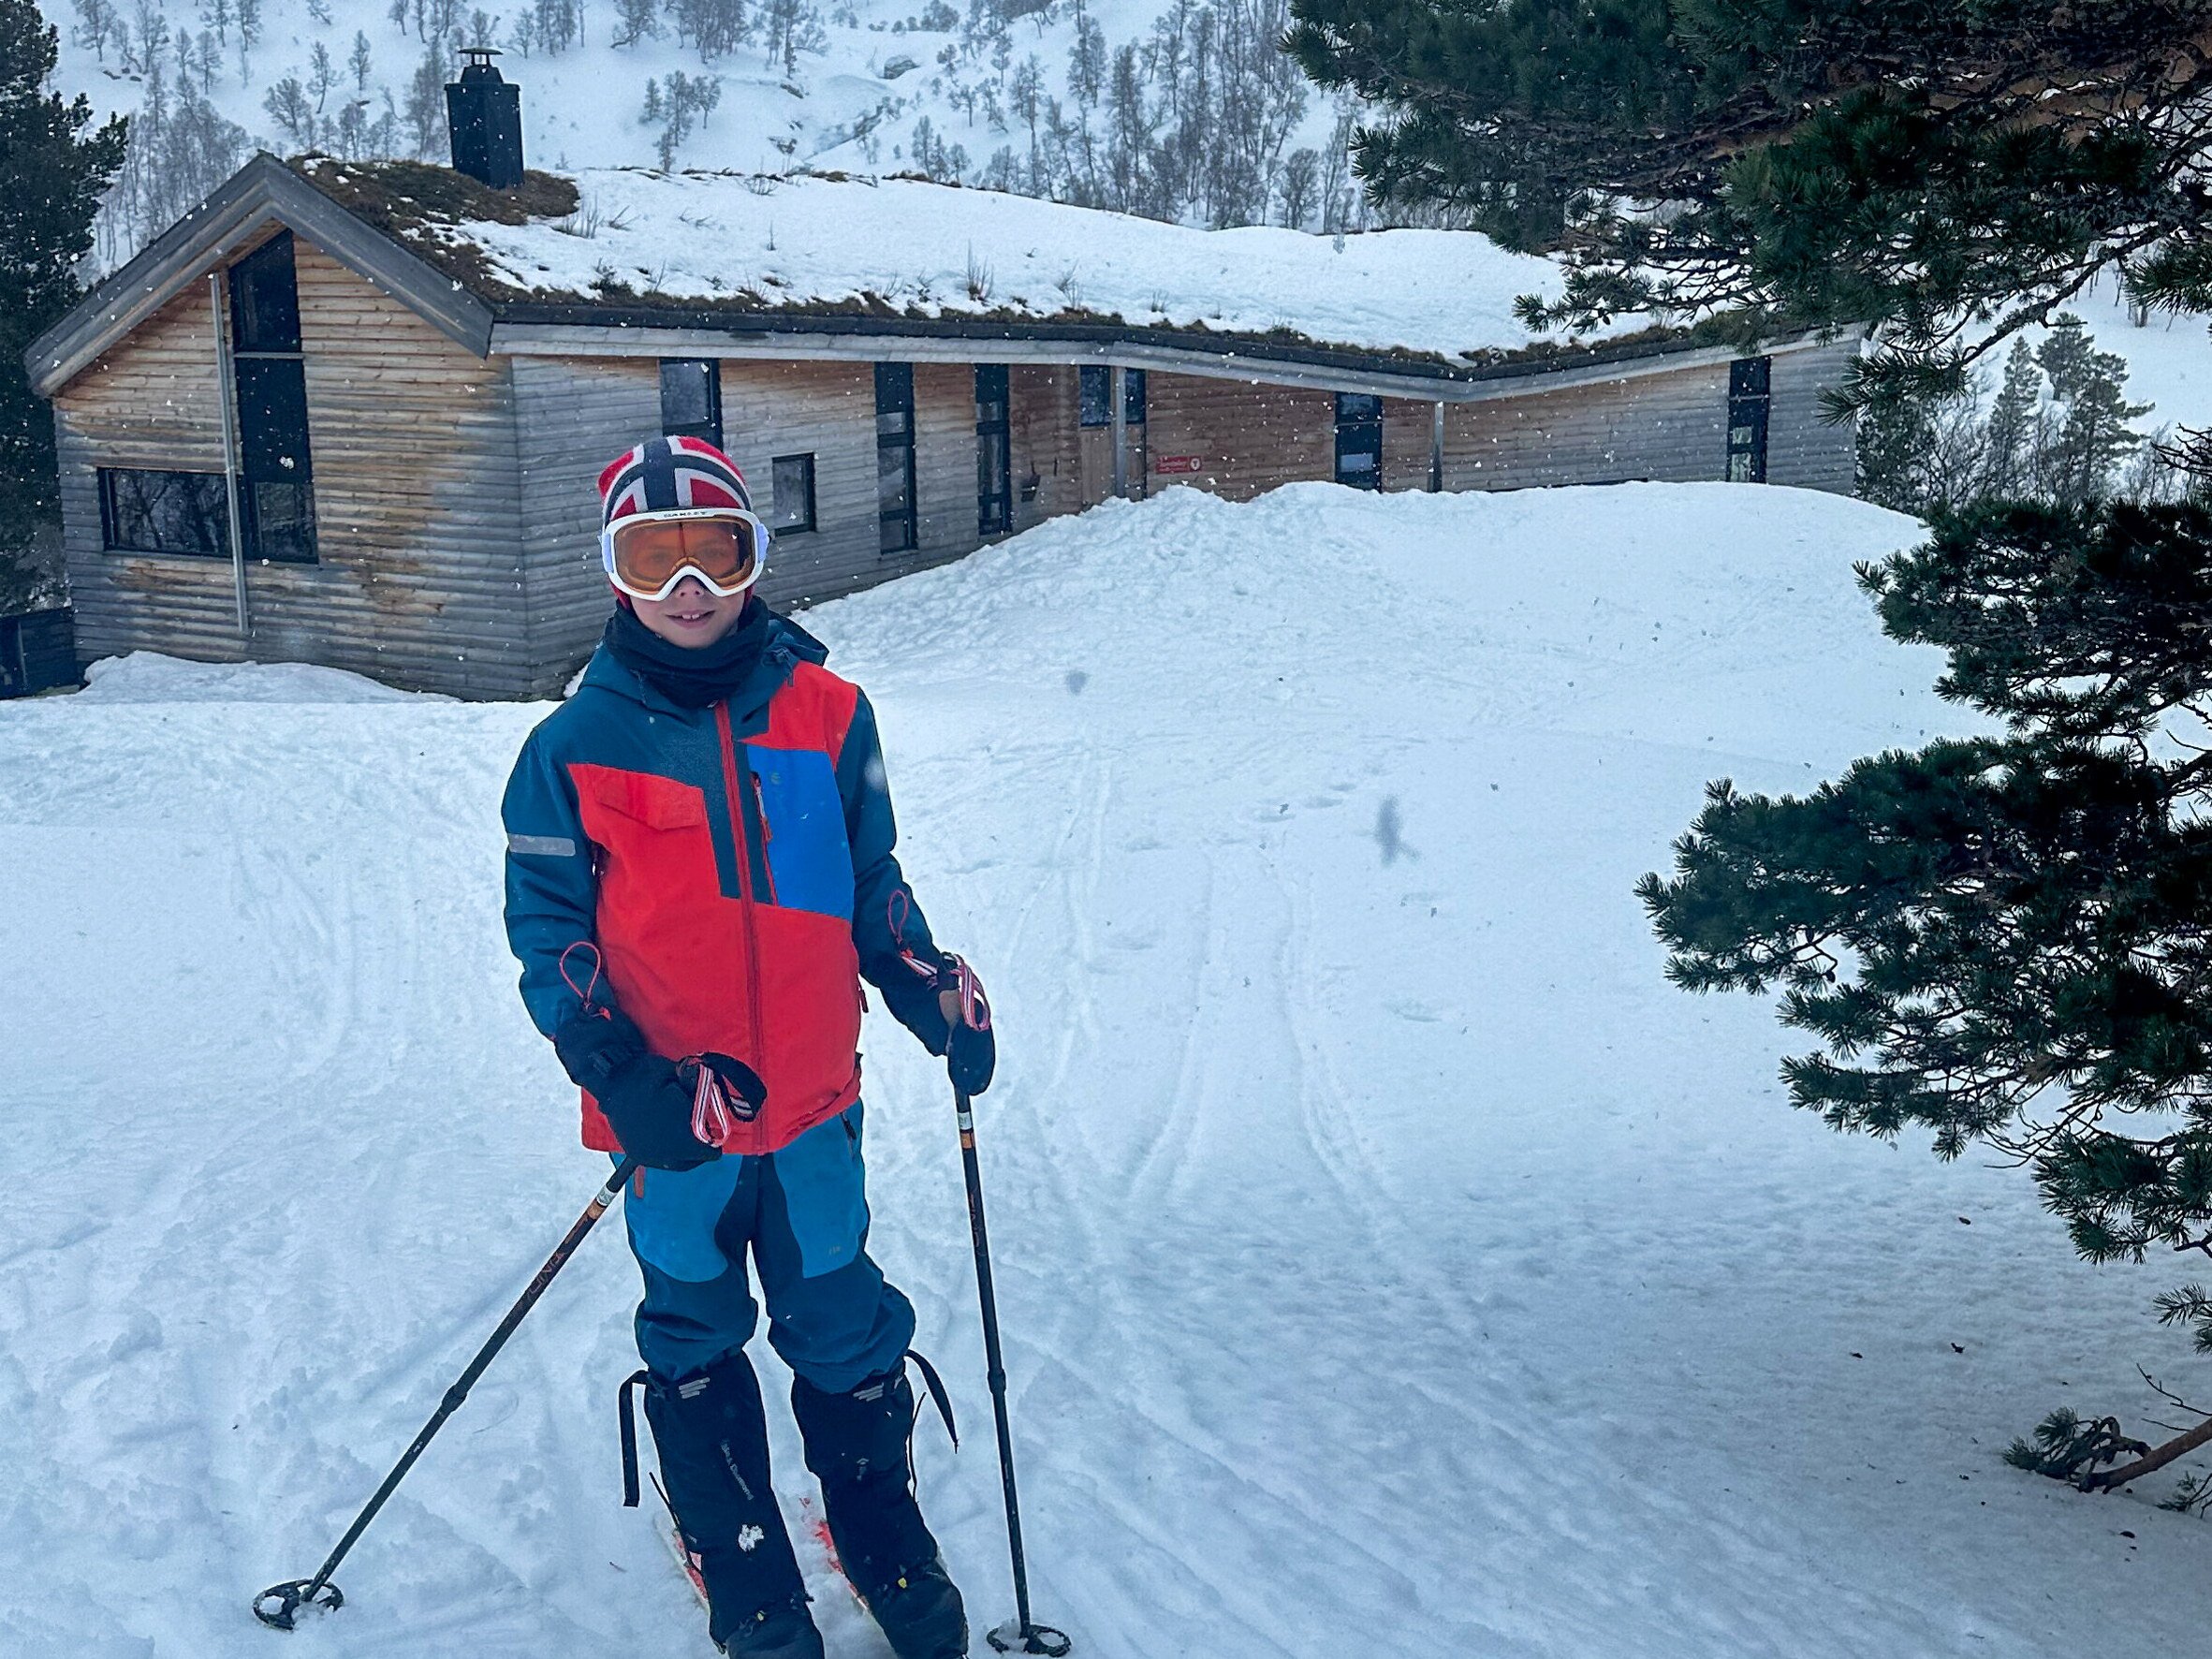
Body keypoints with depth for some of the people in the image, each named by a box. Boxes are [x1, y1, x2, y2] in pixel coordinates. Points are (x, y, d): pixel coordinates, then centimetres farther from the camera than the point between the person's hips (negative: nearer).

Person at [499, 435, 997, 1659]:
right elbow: (546, 928, -5)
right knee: (696, 1340, 15)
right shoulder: (578, 744, -7)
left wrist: (931, 988, -1)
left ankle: (880, 1523, 37)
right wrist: (622, 1076, -17)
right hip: (675, 1115, -1)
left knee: (842, 1324, 14)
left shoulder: (823, 712, 0)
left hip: (814, 1097, 2)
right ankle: (738, 1559, 34)